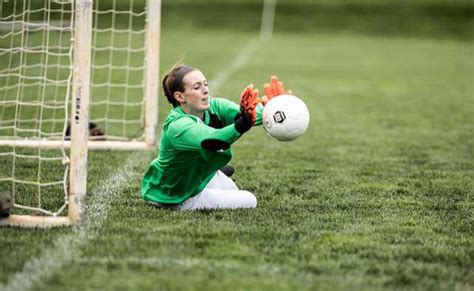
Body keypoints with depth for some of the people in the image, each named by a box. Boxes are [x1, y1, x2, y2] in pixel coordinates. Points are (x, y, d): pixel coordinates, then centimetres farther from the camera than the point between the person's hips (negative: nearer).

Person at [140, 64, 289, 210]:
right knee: (248, 201, -7)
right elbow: (213, 141, -56)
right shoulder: (177, 126, -38)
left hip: (200, 177, 8)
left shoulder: (213, 107, -18)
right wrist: (243, 123, -75)